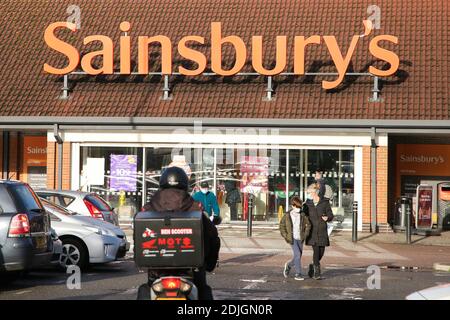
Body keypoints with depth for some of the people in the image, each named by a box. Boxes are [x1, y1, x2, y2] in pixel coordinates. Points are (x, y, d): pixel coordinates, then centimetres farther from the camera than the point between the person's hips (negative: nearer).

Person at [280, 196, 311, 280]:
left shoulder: (303, 215, 2)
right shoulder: (287, 215, -2)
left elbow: (308, 224, 7)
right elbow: (282, 225, 5)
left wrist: (305, 234, -2)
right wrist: (285, 236, -3)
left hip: (300, 239, 3)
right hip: (292, 239, -3)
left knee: (298, 257, 8)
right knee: (297, 255, -14)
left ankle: (288, 265, 38)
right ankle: (298, 274, -6)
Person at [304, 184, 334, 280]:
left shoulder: (325, 202, -1)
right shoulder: (308, 203, 5)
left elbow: (331, 215, 1)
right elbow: (305, 215, 15)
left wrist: (327, 218, -20)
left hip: (322, 231, 0)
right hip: (312, 231, 0)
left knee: (321, 252, 6)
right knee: (316, 251, -12)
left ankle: (312, 267, 32)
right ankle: (317, 273, -6)